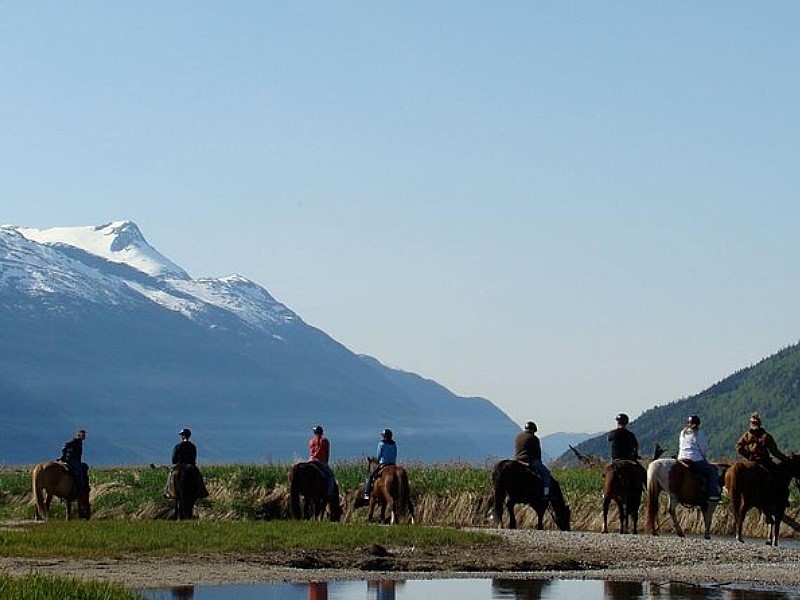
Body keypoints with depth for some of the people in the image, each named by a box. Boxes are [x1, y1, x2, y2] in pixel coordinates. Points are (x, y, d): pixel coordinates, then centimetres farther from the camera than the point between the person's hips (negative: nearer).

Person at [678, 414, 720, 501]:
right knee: (712, 470, 5)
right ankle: (713, 494, -9)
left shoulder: (683, 432, 15)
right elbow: (704, 448, -1)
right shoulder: (699, 433, -2)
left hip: (681, 458, 6)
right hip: (695, 460, -6)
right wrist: (705, 458, 18)